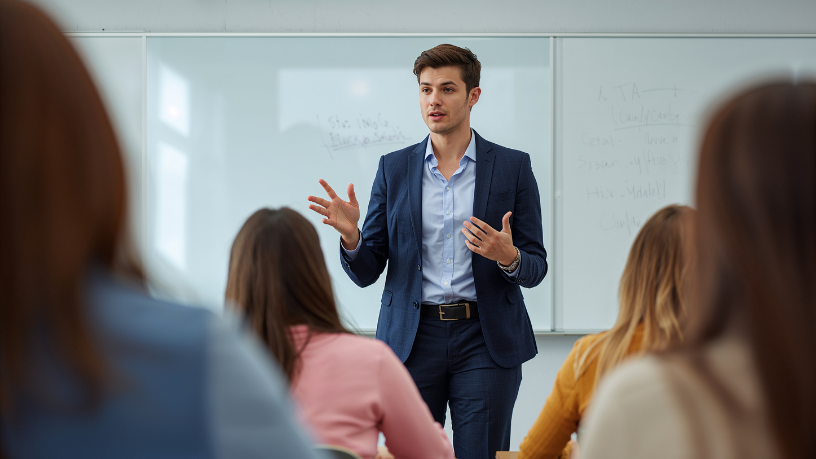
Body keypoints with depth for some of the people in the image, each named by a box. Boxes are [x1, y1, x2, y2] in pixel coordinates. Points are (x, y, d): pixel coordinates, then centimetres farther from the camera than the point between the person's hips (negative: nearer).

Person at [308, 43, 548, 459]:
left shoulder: (512, 167, 4)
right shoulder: (394, 168, 8)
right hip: (412, 341, 1)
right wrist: (350, 235, -14)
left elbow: (535, 269, 4)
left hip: (485, 340, -1)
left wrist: (508, 257, -18)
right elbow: (366, 273, 7)